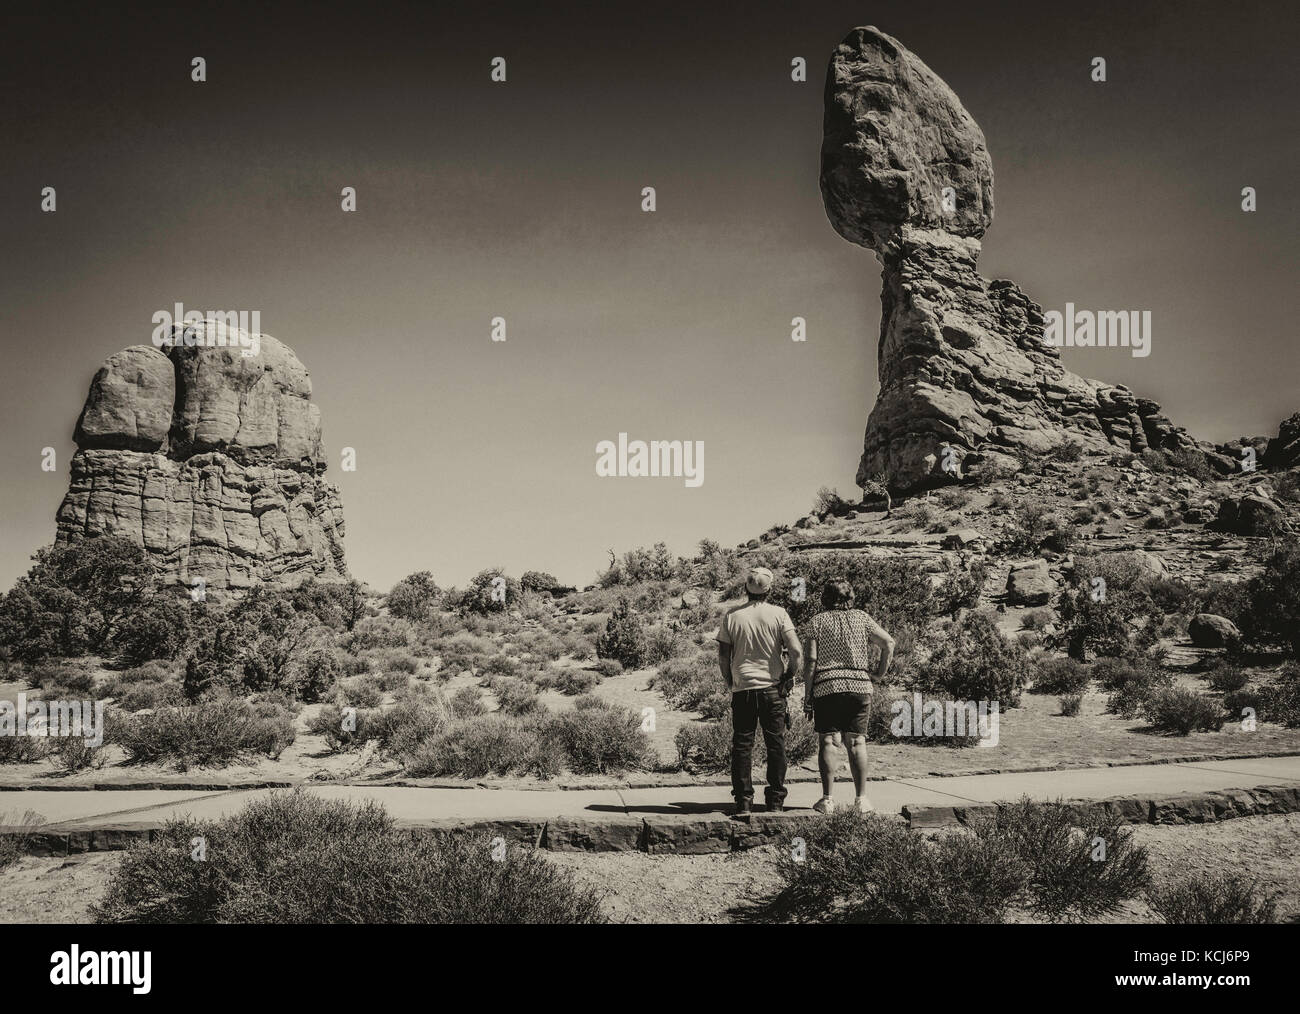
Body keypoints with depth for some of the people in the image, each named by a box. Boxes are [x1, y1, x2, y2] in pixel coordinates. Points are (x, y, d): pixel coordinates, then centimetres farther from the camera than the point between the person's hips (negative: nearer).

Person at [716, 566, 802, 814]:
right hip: (772, 688, -1)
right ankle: (776, 800, 8)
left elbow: (723, 656, 2)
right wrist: (788, 678, 3)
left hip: (742, 689, 1)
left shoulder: (732, 616, 1)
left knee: (742, 745, 6)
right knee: (775, 744, 7)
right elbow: (796, 652, -10)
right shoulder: (778, 614, -3)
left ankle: (743, 800, 4)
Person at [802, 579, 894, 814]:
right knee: (856, 742, 4)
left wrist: (807, 695, 1)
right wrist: (880, 674, 11)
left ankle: (827, 799, -2)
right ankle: (861, 799, 1)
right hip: (859, 684, 2)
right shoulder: (860, 618, 10)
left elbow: (811, 660, -3)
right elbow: (888, 642, 2)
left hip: (825, 687, -1)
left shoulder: (818, 620, 4)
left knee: (827, 741, 2)